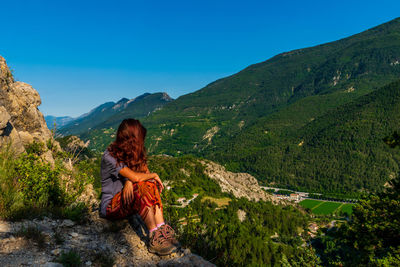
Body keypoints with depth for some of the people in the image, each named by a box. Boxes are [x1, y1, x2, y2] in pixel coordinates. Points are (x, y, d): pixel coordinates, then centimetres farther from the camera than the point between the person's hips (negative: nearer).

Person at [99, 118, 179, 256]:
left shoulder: (134, 153, 5)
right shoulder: (109, 156, -19)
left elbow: (145, 172, -5)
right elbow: (135, 177, -30)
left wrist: (130, 181, -23)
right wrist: (154, 175, -13)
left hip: (128, 201, 7)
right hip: (110, 206, -7)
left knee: (150, 185, -20)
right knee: (140, 186, -32)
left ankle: (162, 230, -29)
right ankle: (154, 238, -34)